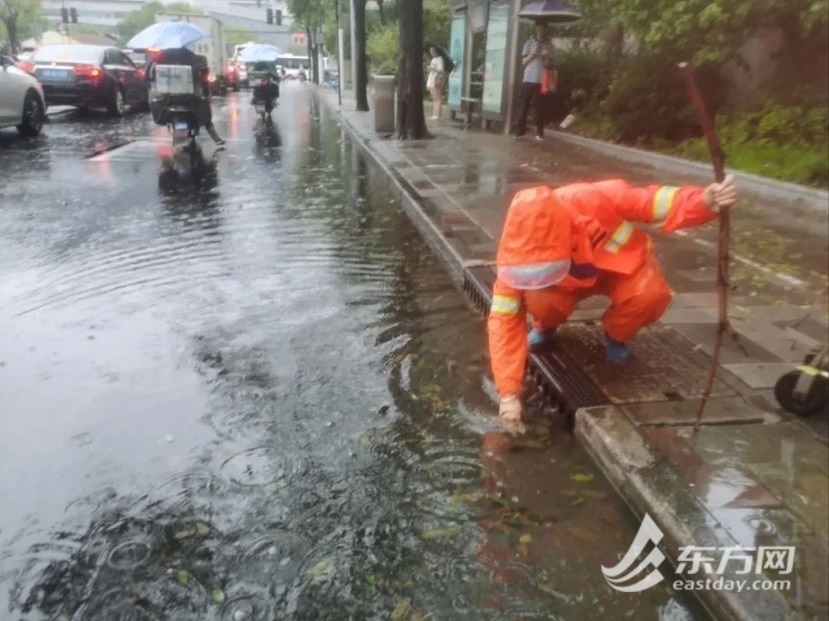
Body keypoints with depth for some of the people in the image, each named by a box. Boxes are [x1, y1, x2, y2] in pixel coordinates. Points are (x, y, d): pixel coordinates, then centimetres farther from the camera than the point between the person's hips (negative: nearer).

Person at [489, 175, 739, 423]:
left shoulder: (593, 200, -39)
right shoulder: (519, 252, -32)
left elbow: (653, 202, -32)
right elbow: (504, 318, -30)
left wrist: (704, 202, -54)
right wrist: (509, 394, -33)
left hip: (622, 264, 0)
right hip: (572, 282, 1)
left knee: (651, 294, -33)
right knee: (537, 299, -33)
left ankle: (616, 336, 1)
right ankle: (545, 327, 6)